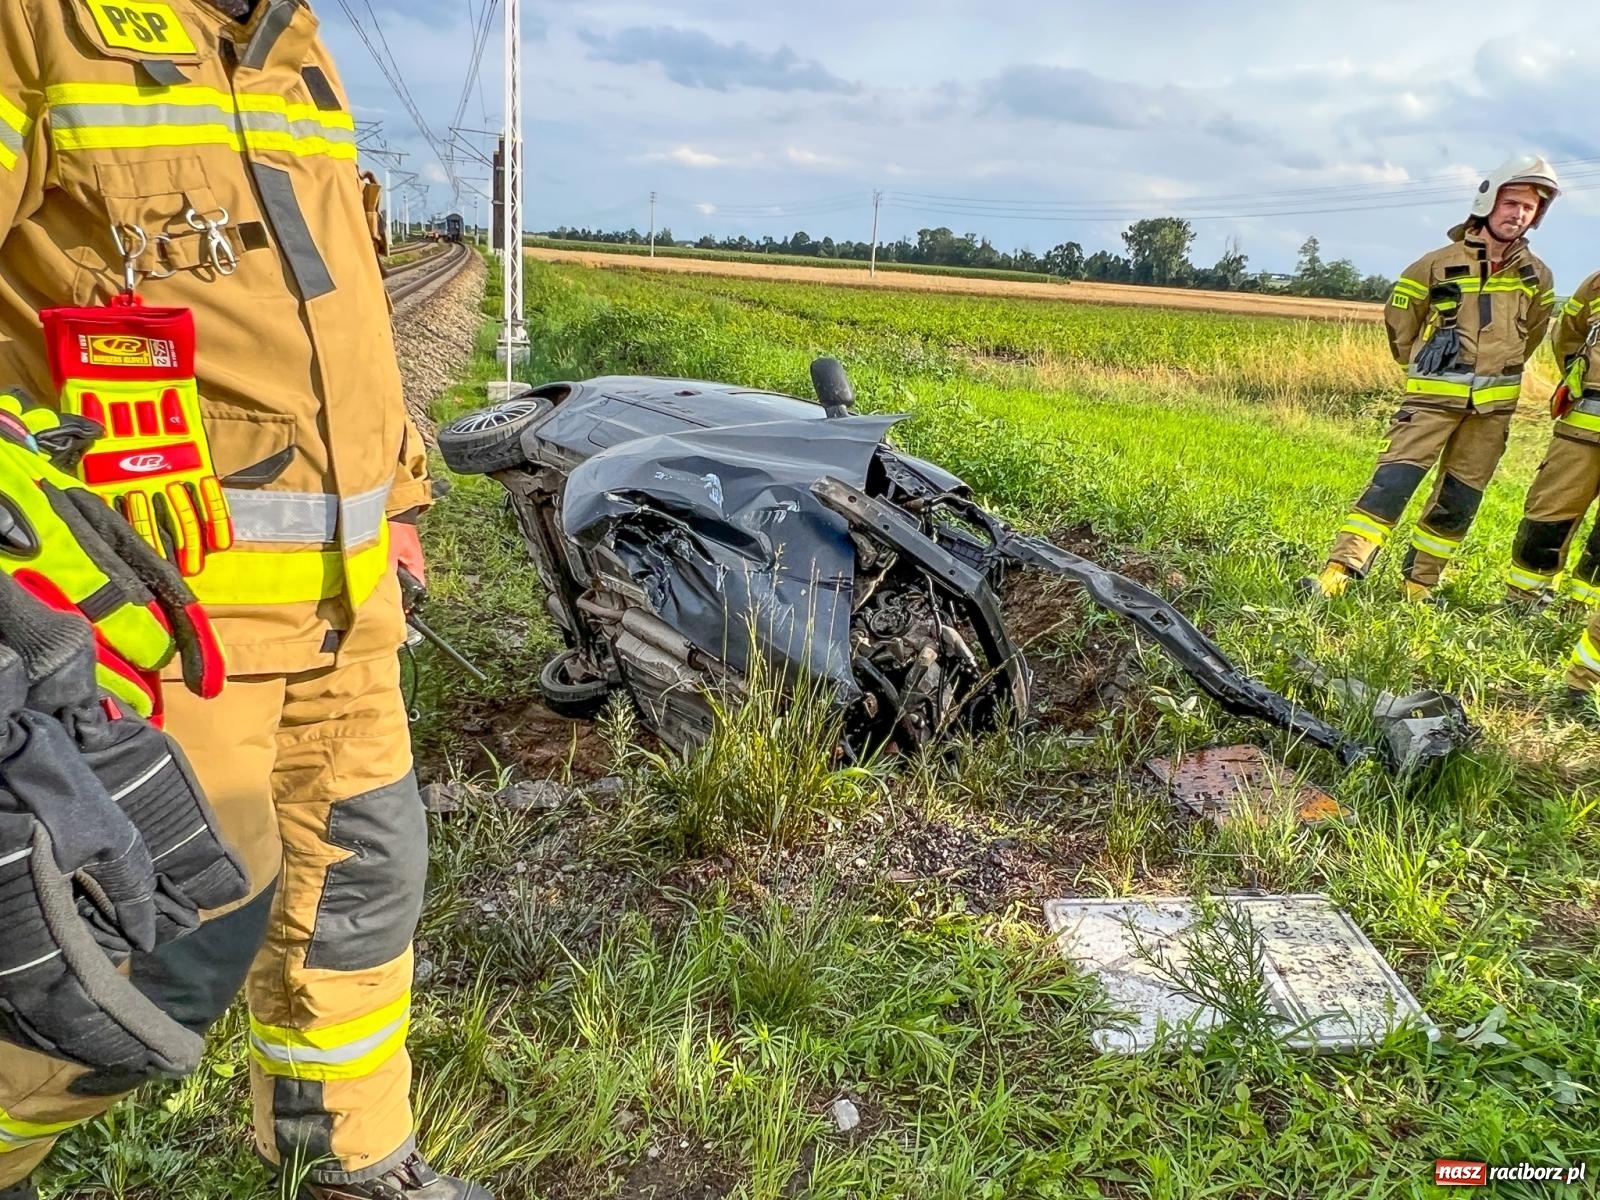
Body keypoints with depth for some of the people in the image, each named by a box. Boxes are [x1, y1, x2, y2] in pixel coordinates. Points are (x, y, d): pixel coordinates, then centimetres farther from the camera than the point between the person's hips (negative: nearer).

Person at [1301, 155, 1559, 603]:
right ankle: (1339, 571, -20)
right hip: (1435, 396, -4)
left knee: (1459, 498, 7)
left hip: (1493, 404, 4)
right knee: (1394, 480, -16)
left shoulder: (1536, 276, 7)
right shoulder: (1439, 264, -4)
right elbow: (1399, 320, 7)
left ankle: (1419, 582, 17)